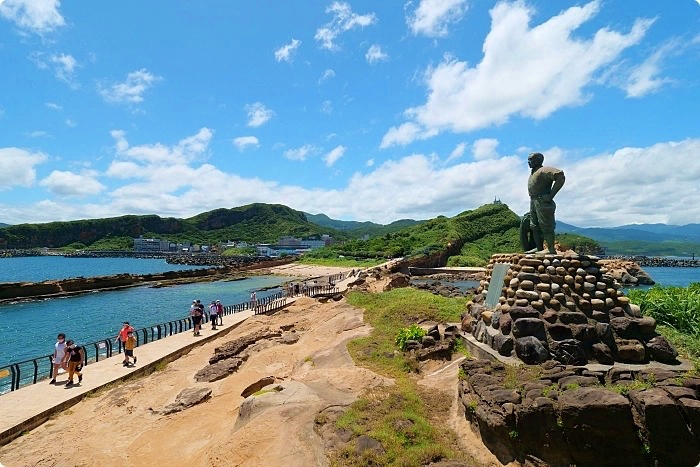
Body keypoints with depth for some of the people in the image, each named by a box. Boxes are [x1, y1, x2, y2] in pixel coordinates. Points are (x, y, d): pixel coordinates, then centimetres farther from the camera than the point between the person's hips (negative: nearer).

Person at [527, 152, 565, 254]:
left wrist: (551, 195, -22)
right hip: (533, 202, 10)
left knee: (546, 227, -7)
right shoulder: (533, 172, 15)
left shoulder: (544, 171, -12)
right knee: (535, 227, 12)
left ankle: (551, 250, -3)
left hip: (543, 202, -10)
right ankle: (539, 248, 19)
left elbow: (560, 176, -25)